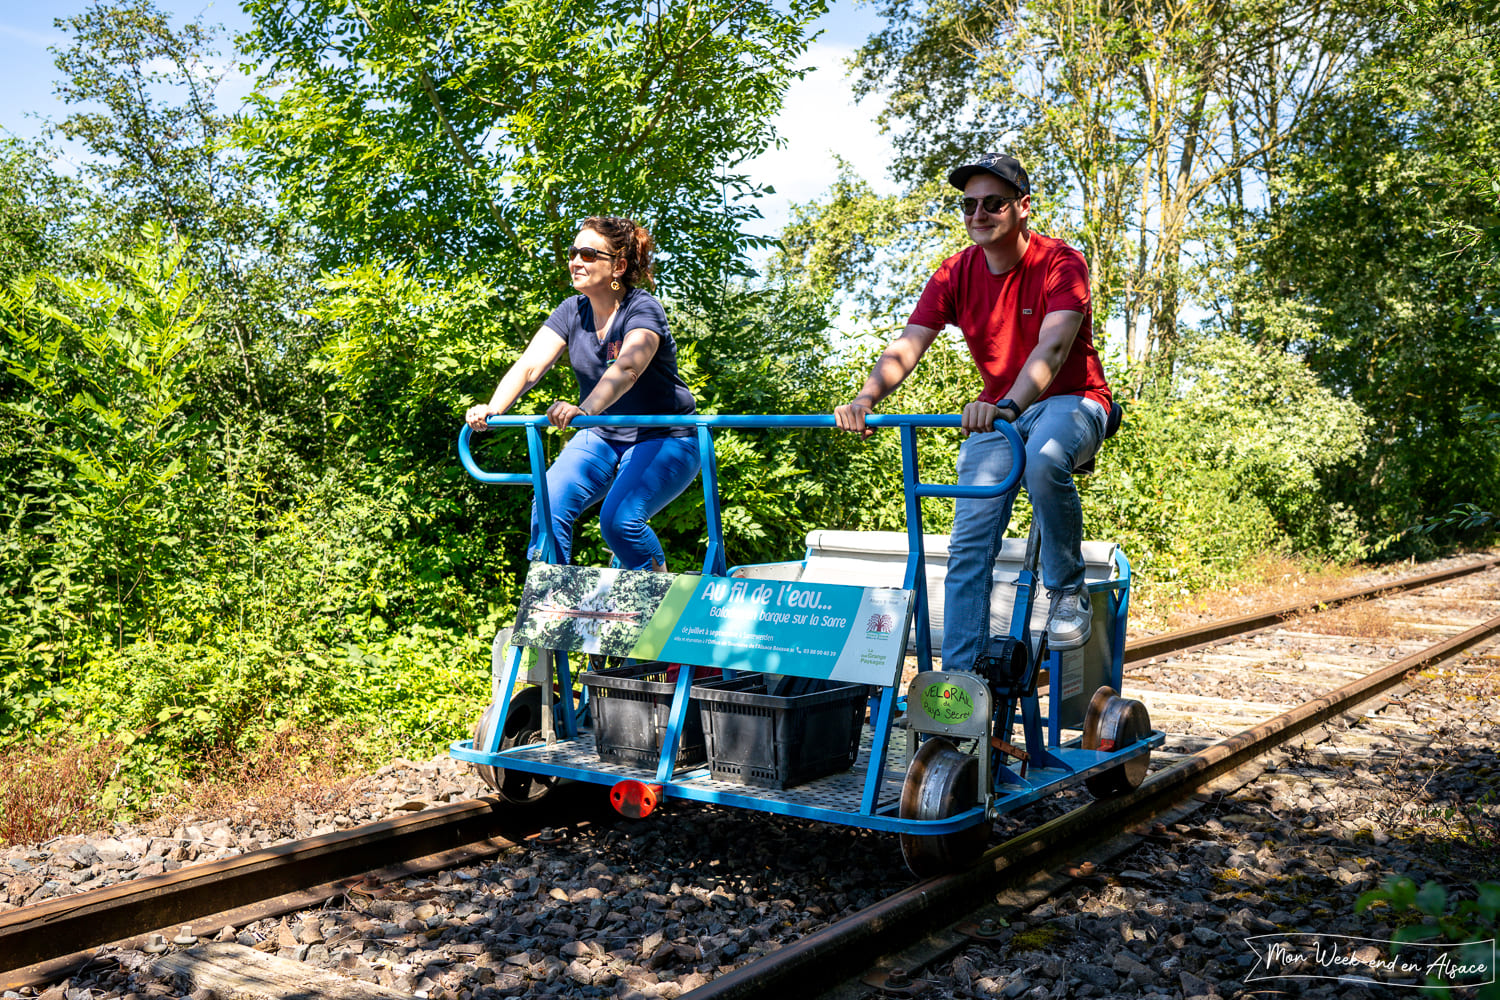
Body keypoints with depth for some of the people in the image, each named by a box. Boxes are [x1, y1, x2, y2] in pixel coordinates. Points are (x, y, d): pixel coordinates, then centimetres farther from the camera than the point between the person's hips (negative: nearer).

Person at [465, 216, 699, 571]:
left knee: (619, 520, -24)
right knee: (548, 506, -17)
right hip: (602, 436, 5)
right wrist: (492, 409, -34)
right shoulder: (573, 311, -3)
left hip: (664, 438, -5)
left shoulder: (643, 309, -20)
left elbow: (627, 368, -40)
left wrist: (584, 409, -58)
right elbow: (529, 365, -15)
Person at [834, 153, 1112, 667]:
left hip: (1069, 401, -4)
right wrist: (866, 398, -35)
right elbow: (906, 346, -14)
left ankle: (1068, 590, -15)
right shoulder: (955, 274, -4)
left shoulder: (1061, 263, -16)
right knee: (969, 544, -11)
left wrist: (1009, 405, -52)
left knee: (1044, 460, -39)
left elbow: (1053, 346, -33)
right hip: (998, 412, 4)